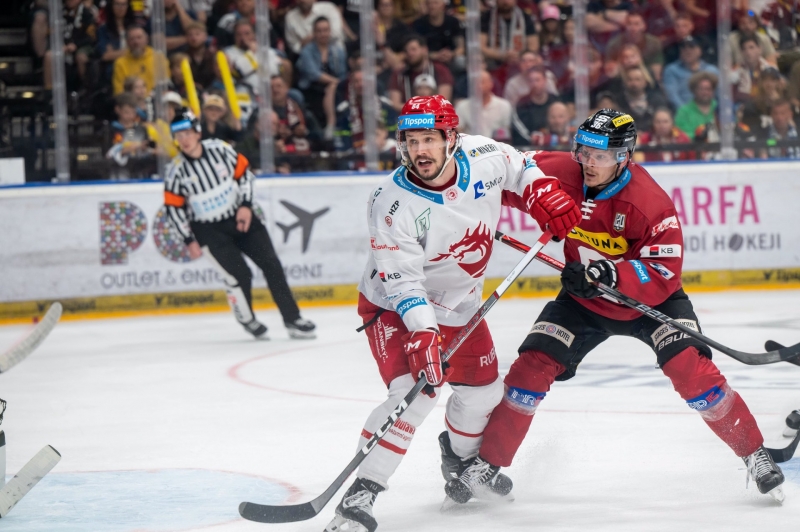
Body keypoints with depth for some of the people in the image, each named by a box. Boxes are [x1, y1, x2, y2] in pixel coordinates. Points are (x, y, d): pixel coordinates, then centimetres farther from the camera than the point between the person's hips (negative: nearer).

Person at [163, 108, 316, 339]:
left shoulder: (220, 149, -10)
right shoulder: (177, 170, -14)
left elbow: (243, 172, 2)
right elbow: (174, 208, -6)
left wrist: (246, 205, -7)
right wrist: (189, 240, -8)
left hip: (239, 217, 3)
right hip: (208, 229, -3)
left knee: (271, 264, -1)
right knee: (239, 275, -12)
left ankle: (292, 319, 6)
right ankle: (246, 319, 16)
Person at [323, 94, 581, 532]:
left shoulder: (483, 158, -17)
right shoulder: (392, 205, -29)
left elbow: (519, 172, 7)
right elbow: (402, 282, -30)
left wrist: (545, 196, -10)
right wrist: (421, 332, -42)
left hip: (459, 306, 6)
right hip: (394, 308, -6)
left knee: (482, 390, 17)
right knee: (414, 392, -26)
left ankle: (461, 457, 49)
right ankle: (360, 496, -24)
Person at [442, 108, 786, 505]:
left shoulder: (650, 203, -29)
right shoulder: (562, 173, -17)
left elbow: (664, 275, -30)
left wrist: (610, 275, -43)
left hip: (649, 299, -3)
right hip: (583, 300, 4)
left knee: (690, 369, -21)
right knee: (532, 368, -8)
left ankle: (755, 455, -7)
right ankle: (487, 463, 5)